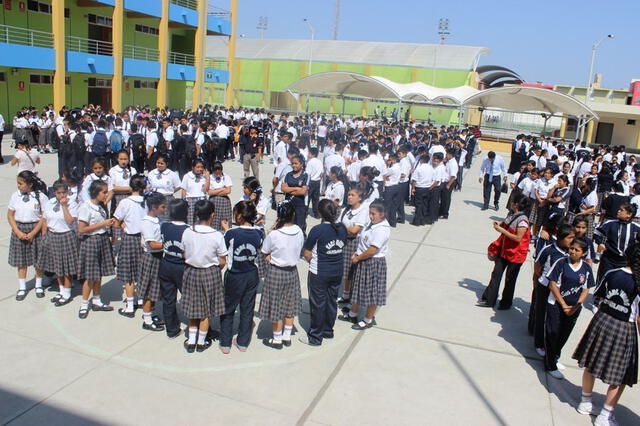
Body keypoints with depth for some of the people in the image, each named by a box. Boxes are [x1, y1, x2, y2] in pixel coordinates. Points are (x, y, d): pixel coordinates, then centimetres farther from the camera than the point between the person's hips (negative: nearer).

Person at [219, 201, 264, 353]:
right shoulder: (259, 234, -9)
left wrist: (226, 229, 3)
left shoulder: (231, 233, -20)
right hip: (252, 275, 3)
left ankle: (225, 344, 20)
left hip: (234, 276, -3)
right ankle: (243, 343, 26)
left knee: (228, 310, 14)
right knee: (247, 309, 15)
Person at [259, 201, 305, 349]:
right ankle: (287, 337, 31)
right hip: (292, 271, 5)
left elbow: (266, 252, -8)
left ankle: (277, 340, 22)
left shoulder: (274, 234, -22)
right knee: (289, 305, 18)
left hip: (276, 272, -4)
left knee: (276, 306, 10)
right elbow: (299, 249, 2)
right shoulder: (299, 231, -9)